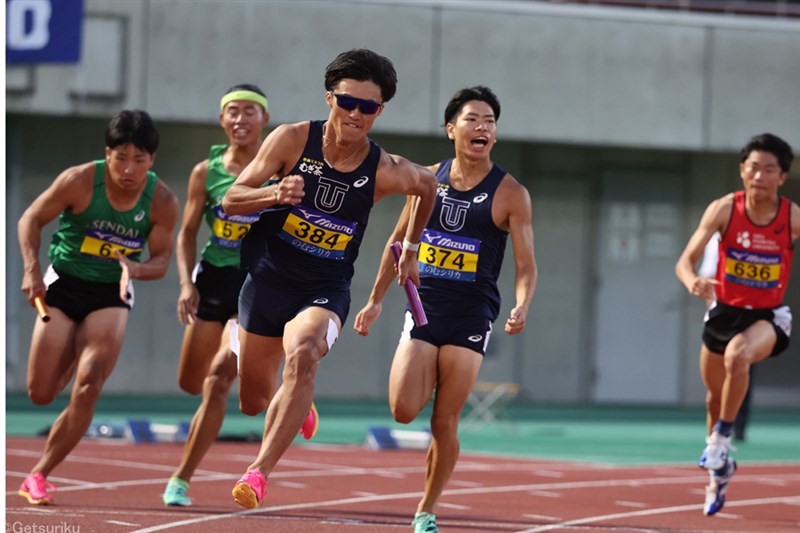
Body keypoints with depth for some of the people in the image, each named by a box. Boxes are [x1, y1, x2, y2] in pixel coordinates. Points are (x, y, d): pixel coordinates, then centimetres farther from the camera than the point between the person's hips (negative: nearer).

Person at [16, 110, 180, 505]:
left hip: (112, 294, 0)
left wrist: (135, 268, -25)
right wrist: (32, 268, -20)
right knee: (41, 394, 1)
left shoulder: (162, 201, -12)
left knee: (88, 386, -17)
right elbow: (31, 220, -6)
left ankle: (38, 476, -5)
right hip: (63, 283, 0)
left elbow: (161, 259, -2)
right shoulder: (79, 181, -17)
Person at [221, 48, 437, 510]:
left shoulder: (385, 172, -10)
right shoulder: (293, 140, -11)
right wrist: (275, 194, -31)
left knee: (302, 356, -34)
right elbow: (232, 199, -11)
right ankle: (295, 404, 51)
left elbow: (427, 185, 14)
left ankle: (259, 473, -37)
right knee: (253, 401, 12)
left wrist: (409, 250, 21)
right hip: (267, 280, 2)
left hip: (325, 290, -2)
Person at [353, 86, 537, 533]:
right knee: (404, 411, -13)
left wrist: (522, 306, -24)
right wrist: (376, 299, 13)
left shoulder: (510, 193, -5)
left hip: (472, 315, -2)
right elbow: (400, 241, 16)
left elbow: (526, 265, -5)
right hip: (424, 307, 2)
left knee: (445, 423, -3)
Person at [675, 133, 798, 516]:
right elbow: (686, 260, -22)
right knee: (715, 396, 17)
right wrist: (692, 281, -45)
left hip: (768, 315, -3)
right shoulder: (724, 210, -17)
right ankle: (719, 469, 45)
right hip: (724, 311, 3)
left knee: (737, 354, -35)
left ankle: (722, 438, -15)